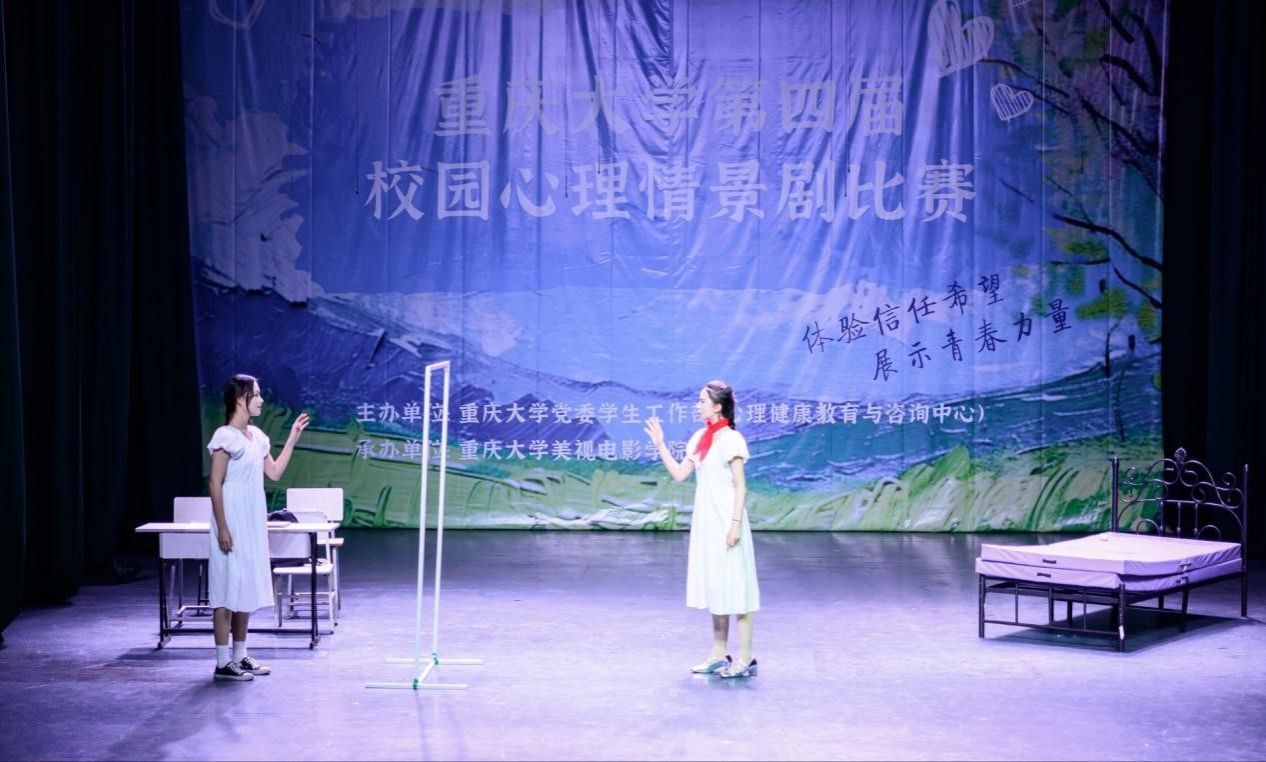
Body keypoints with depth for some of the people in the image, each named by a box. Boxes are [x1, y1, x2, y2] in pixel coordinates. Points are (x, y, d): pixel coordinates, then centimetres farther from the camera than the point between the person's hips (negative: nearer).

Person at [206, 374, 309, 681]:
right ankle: (223, 661, -1)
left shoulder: (257, 436, 11)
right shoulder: (225, 436, -14)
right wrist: (222, 527, -19)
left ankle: (240, 655, 19)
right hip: (233, 523, -8)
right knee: (228, 588, -5)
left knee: (247, 587, 12)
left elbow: (275, 472, 17)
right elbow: (215, 484, -15)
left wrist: (293, 437, 12)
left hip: (253, 523, 8)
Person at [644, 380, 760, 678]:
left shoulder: (732, 439, -11)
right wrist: (660, 445, 7)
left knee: (735, 586, -5)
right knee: (715, 586, 12)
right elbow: (679, 474, 12)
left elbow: (740, 486, -13)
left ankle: (746, 658, -1)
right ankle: (719, 654, 19)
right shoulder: (699, 438, 11)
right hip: (705, 520, 8)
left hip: (726, 521, -8)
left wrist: (736, 523, -19)